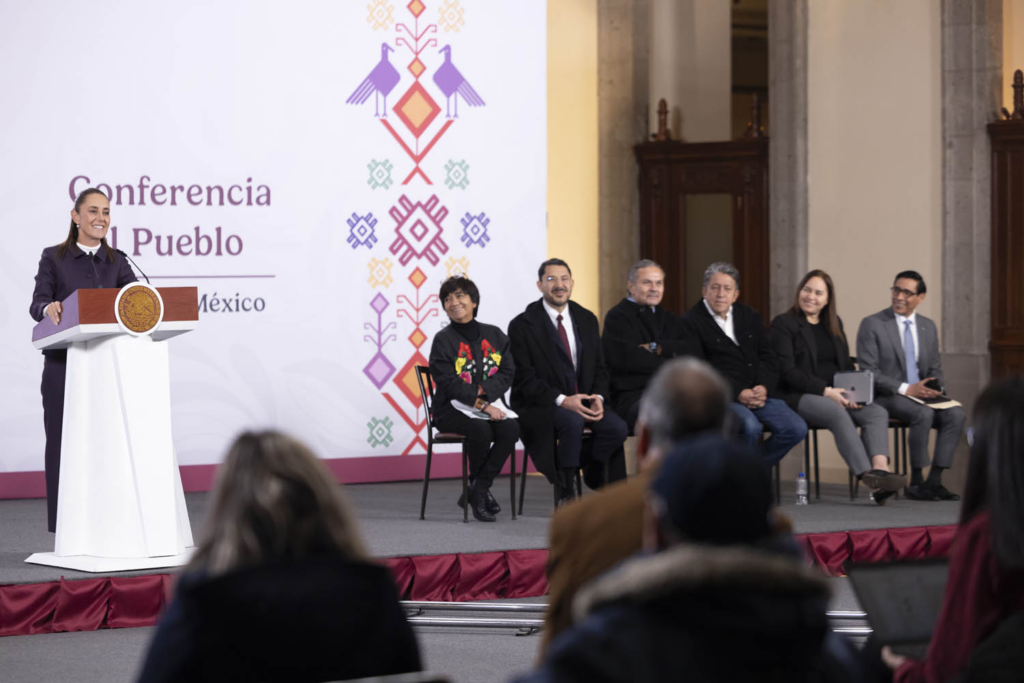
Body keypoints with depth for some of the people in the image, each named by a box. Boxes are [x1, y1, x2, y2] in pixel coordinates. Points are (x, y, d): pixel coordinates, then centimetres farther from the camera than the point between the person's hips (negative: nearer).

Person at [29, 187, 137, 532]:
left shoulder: (116, 261, 12)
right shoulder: (54, 258, 3)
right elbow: (37, 303, -7)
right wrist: (49, 308, -30)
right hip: (63, 363, -3)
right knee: (63, 441, -2)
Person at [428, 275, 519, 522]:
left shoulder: (494, 335, 11)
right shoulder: (443, 340, -2)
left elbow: (508, 374, 3)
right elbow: (449, 384, -11)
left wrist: (481, 390, -15)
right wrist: (483, 405, -20)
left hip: (489, 404, 4)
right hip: (451, 409, -4)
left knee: (511, 428, -26)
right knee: (481, 430, -33)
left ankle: (476, 491, -19)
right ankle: (482, 490, -8)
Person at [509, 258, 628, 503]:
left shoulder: (587, 319, 12)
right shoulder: (522, 325, -4)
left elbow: (600, 366, 12)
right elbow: (524, 378, -11)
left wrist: (598, 398, -9)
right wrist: (562, 400, -23)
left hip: (584, 400, 5)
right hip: (540, 406, -5)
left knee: (617, 428, -23)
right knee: (573, 422, -36)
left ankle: (590, 472, 7)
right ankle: (566, 493, -18)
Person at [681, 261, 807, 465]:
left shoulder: (749, 317, 18)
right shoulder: (692, 322, -1)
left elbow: (768, 358, 16)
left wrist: (764, 387, -6)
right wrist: (737, 393, -17)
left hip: (758, 394, 6)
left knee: (796, 428, -13)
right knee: (751, 427, -34)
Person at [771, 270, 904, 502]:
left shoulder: (834, 324, 20)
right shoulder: (783, 324, 1)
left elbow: (847, 365, 20)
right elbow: (786, 371, -9)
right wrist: (825, 391, -19)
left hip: (834, 396, 6)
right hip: (798, 397, -6)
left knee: (878, 412, -21)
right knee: (838, 413, -36)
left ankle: (880, 469, -45)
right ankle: (869, 477, -45)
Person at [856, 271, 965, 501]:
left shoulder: (928, 326, 14)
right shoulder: (871, 325, -4)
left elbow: (935, 368, 19)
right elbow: (867, 372, -10)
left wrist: (936, 387, -6)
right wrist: (906, 388, -19)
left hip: (921, 394, 5)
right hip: (885, 397, -5)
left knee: (955, 413, -23)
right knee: (923, 414, -33)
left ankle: (934, 480, -20)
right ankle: (916, 483, -23)